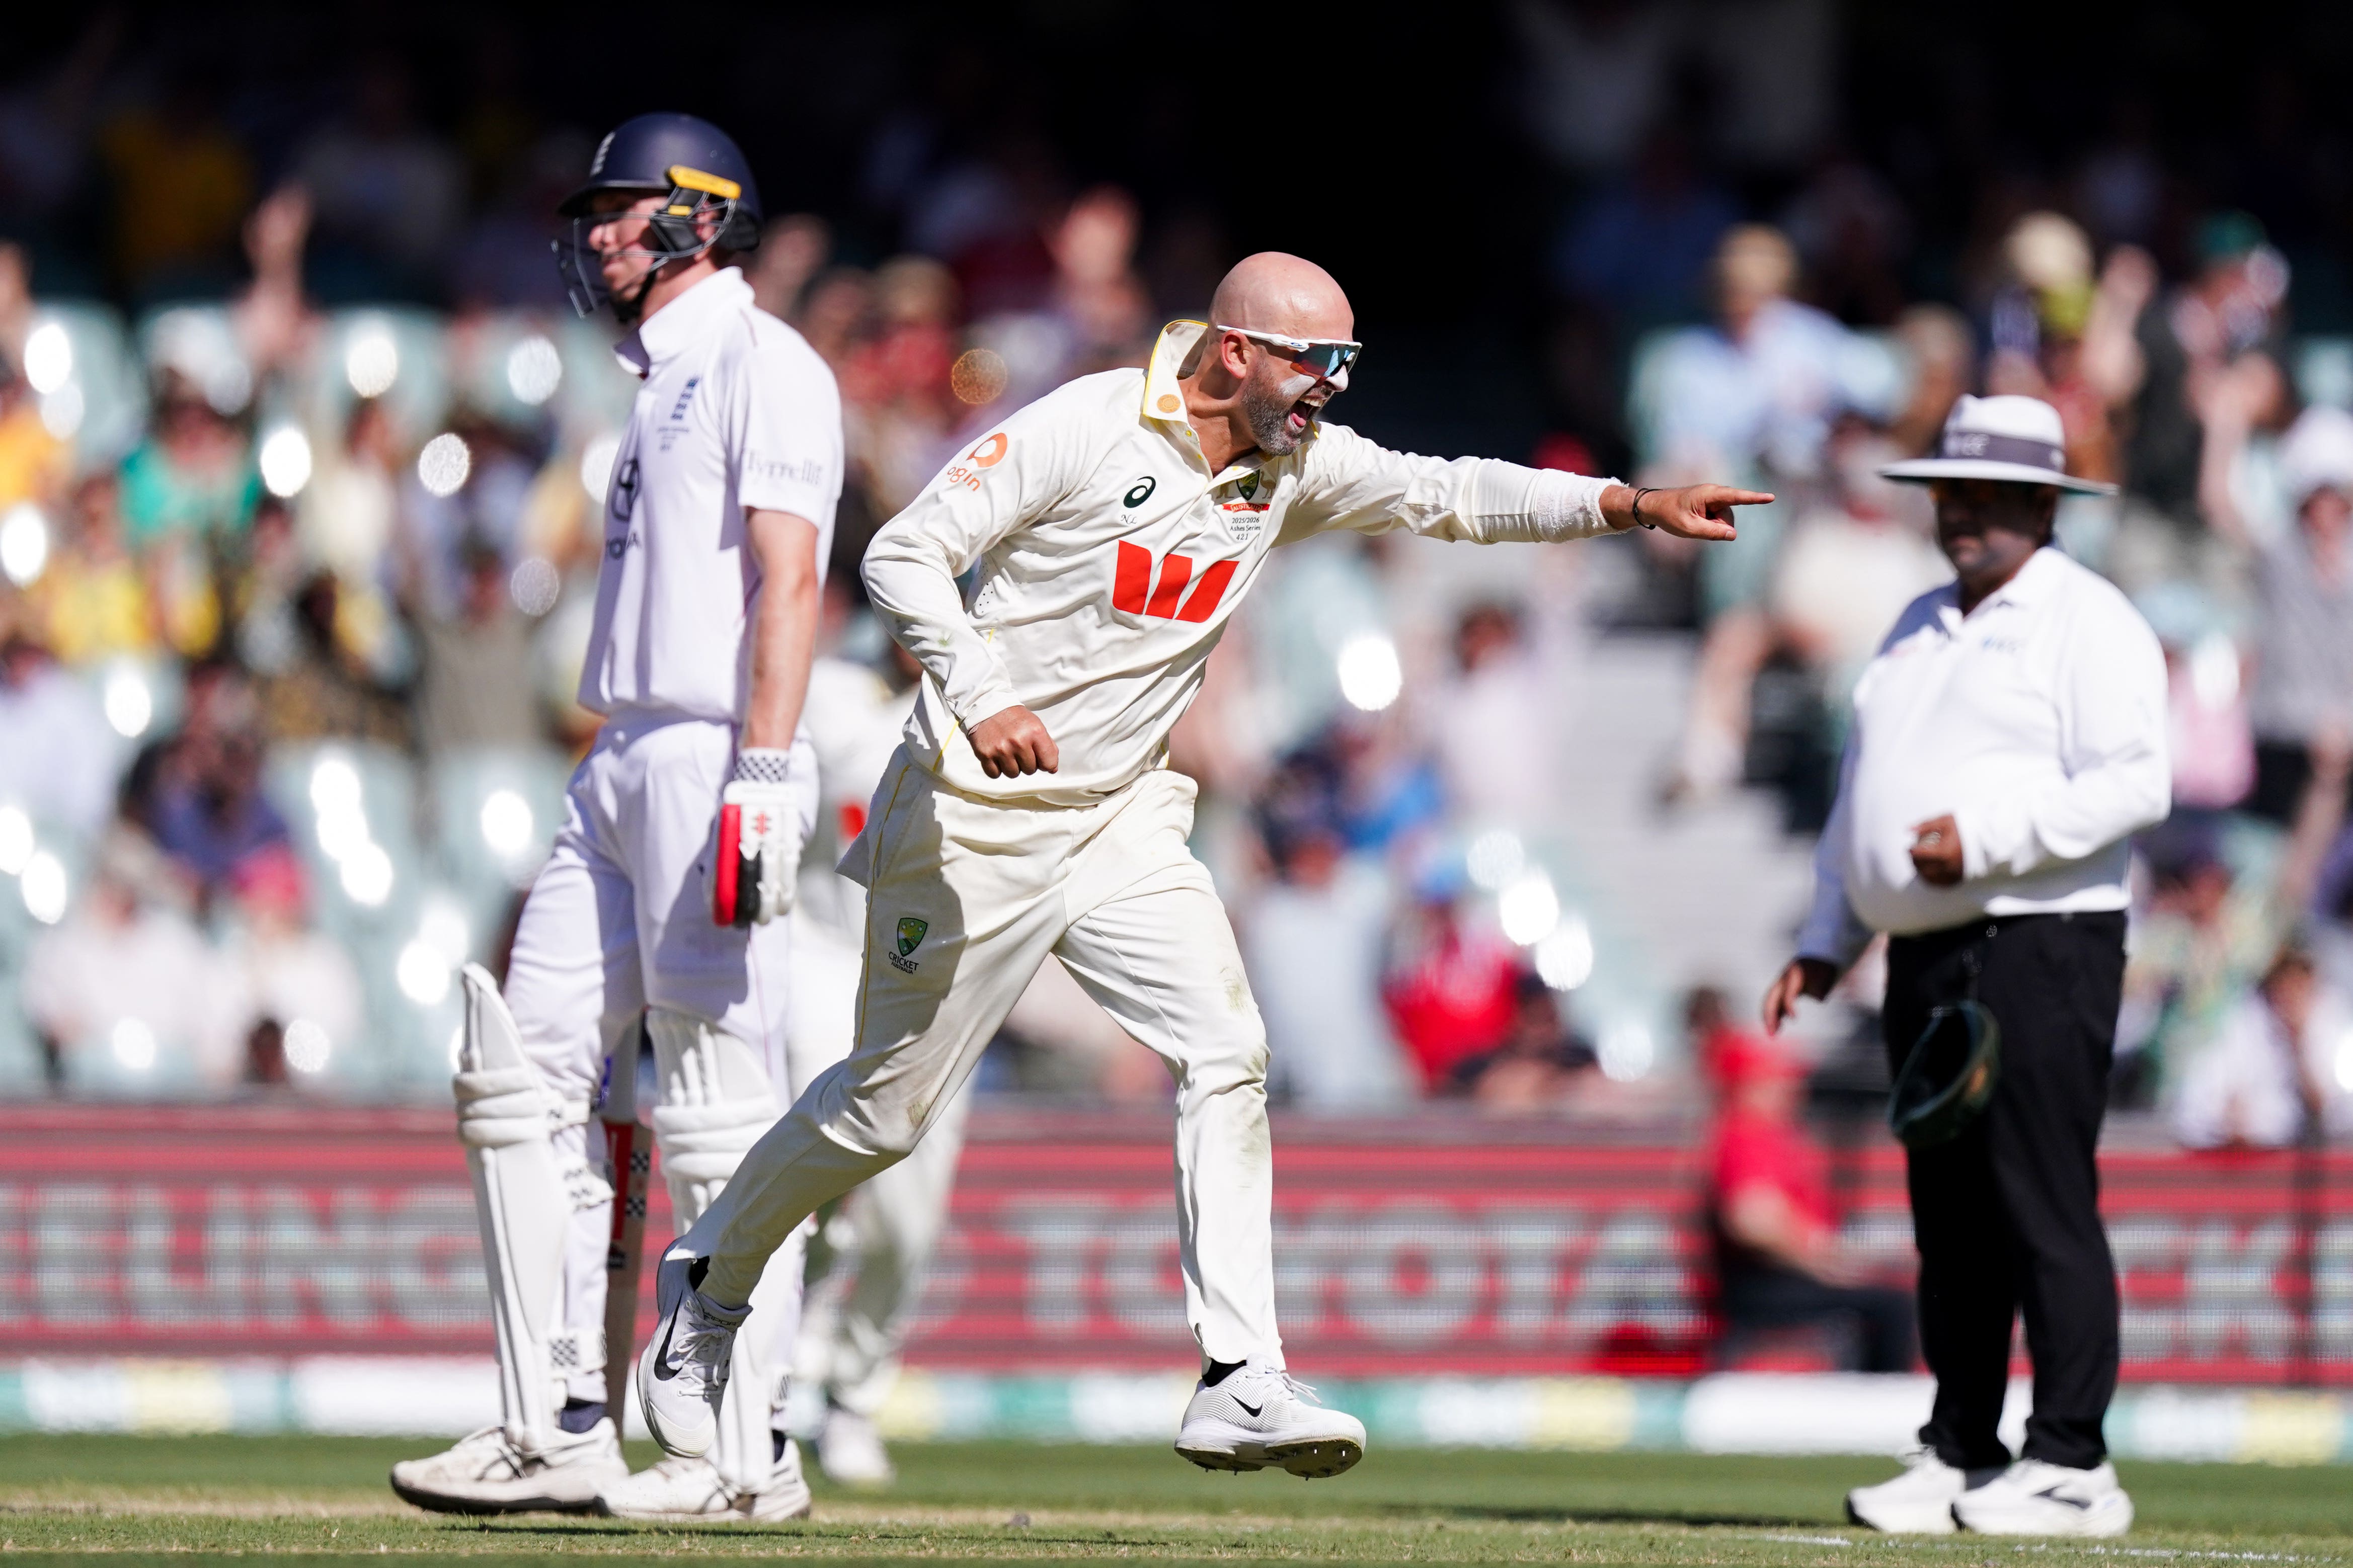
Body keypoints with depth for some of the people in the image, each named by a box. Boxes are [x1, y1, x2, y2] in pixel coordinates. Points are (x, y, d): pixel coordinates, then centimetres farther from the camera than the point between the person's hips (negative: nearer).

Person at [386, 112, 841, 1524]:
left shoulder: (764, 366, -7)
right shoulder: (663, 386, 23)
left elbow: (788, 580, -17)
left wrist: (762, 778, -26)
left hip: (719, 760, -10)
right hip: (626, 768, 10)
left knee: (724, 1121, -8)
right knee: (523, 1078, 6)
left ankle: (753, 1459, -5)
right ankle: (560, 1432, 8)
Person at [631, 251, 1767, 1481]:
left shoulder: (1295, 467, 2)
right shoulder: (1085, 431, -17)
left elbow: (1449, 496, -2)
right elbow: (904, 554, -17)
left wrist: (1629, 505, -15)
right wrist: (983, 698, -30)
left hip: (1123, 825, 6)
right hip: (978, 818, -6)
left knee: (1224, 1053, -12)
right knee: (888, 1106, 2)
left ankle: (1239, 1387, -16)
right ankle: (709, 1284, 27)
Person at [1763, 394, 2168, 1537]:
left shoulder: (2088, 622, -3)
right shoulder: (1920, 629, 21)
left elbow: (2137, 785, -14)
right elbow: (1860, 798, 26)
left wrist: (1989, 837, -20)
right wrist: (1826, 945, 19)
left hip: (2039, 955, -8)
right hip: (1926, 959, 8)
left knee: (2044, 1206, -11)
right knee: (1950, 1218, 8)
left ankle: (2070, 1464, -10)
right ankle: (1959, 1455, 12)